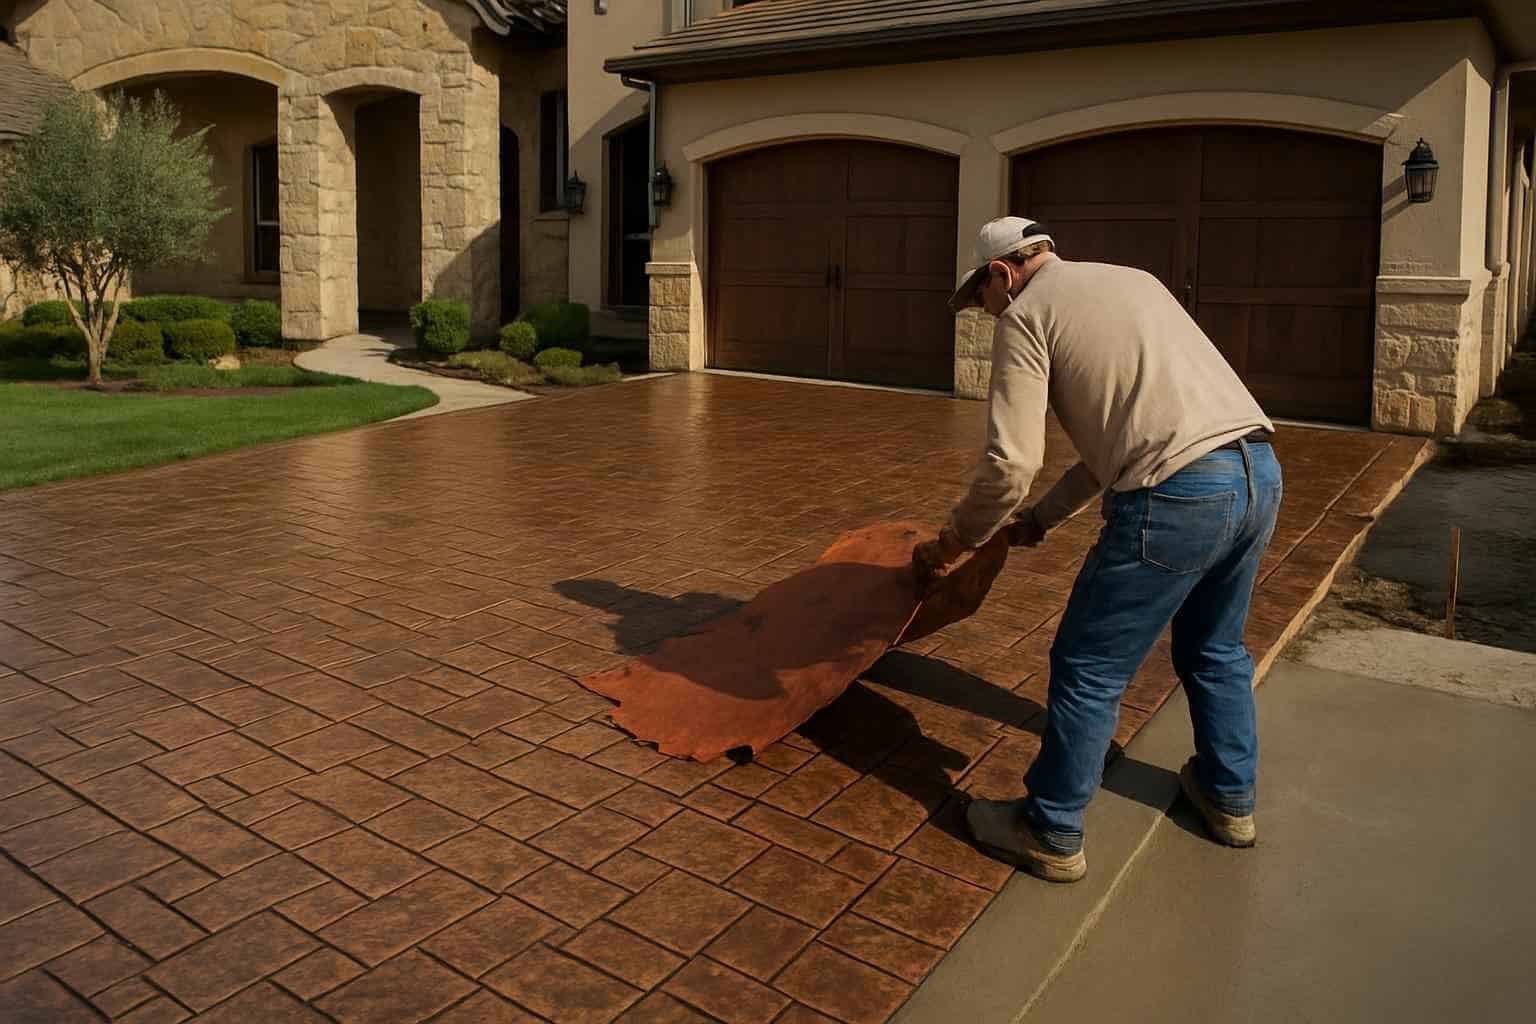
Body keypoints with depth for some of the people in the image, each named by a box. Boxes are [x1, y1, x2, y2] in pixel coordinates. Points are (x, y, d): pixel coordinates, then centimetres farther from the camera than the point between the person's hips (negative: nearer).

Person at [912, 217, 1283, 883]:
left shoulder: (1026, 313, 2)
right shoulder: (1133, 280, 26)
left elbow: (1009, 464, -7)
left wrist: (947, 547, 9)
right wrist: (1045, 515, 32)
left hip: (1180, 496, -9)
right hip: (1261, 474, 9)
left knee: (1088, 669, 7)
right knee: (1213, 649, 29)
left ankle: (1051, 834, 20)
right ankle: (1229, 798, 45)